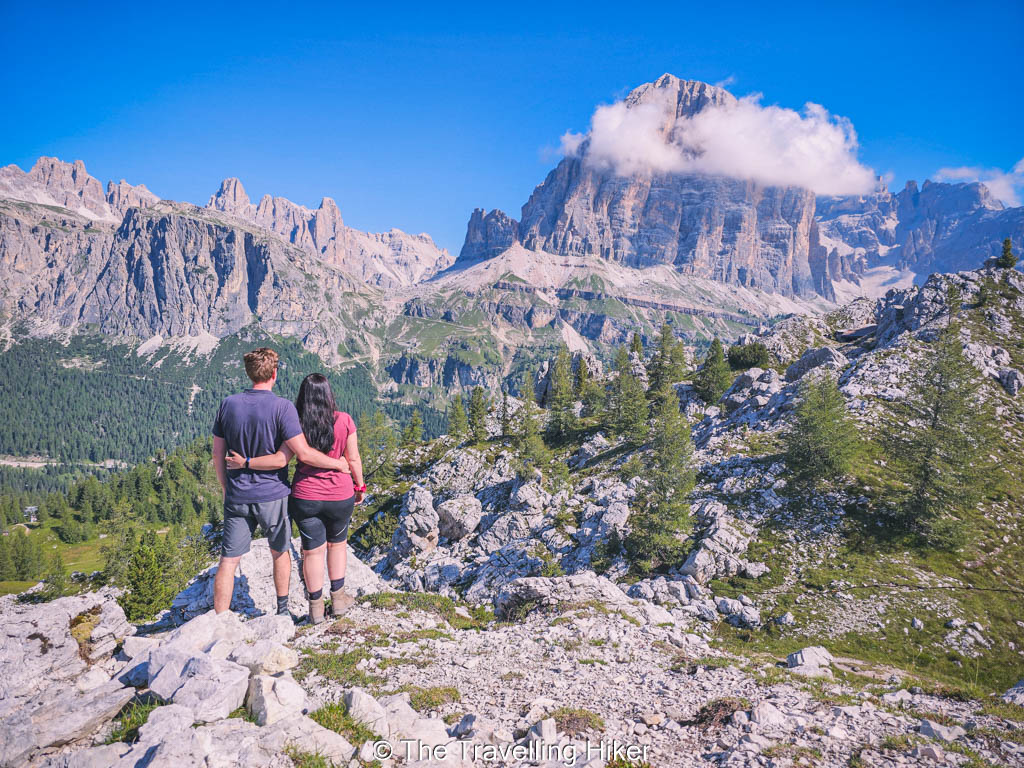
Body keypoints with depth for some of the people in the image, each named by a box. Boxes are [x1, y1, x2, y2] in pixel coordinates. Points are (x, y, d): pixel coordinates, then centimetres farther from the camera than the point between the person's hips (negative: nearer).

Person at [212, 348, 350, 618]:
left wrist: (227, 489, 17)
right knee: (279, 552, 19)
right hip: (272, 494, -2)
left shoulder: (229, 404, 0)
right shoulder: (282, 407, -14)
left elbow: (218, 454, 6)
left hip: (237, 496, 3)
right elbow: (303, 453, -19)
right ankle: (282, 610, 33)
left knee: (228, 561, 5)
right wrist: (338, 463, -5)